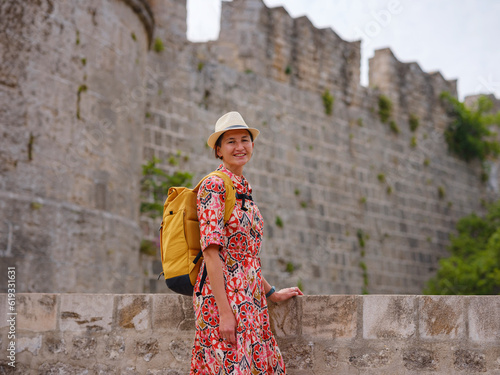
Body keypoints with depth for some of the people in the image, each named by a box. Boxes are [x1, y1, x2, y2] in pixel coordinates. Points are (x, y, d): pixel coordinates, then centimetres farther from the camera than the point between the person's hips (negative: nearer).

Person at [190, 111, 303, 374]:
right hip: (223, 295, -8)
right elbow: (211, 252, -16)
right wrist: (224, 312, -20)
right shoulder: (213, 186, -8)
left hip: (249, 300, 8)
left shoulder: (244, 190, 17)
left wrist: (271, 293, 23)